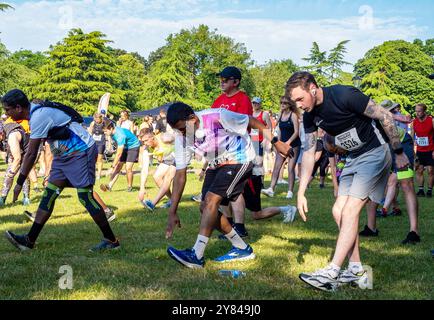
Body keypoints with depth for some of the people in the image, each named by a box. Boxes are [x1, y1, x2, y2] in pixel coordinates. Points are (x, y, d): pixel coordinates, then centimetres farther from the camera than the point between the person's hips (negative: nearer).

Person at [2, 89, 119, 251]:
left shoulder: (39, 117, -22)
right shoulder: (36, 112, 8)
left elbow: (31, 154, -21)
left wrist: (19, 183, -15)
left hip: (81, 152, -10)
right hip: (64, 154, 10)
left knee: (85, 196, -10)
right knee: (49, 193, 4)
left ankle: (111, 240, -1)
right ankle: (30, 240, 5)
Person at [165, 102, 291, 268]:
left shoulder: (218, 116, -31)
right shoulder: (182, 137, -13)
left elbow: (251, 122, -16)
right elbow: (180, 175, -11)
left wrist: (276, 142, -13)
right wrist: (172, 212, -13)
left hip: (239, 159, -7)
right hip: (217, 164, 7)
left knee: (211, 200, -22)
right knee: (205, 207, -2)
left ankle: (196, 255, -22)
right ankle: (242, 248, 11)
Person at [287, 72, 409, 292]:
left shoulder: (344, 95, -23)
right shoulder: (310, 115, 1)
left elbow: (385, 117, -18)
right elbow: (309, 152, 6)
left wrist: (399, 152, -12)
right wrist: (301, 192, 2)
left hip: (375, 152, -8)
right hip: (353, 158, 8)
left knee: (350, 211, -15)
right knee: (339, 211, 2)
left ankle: (331, 274, -14)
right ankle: (356, 271, 12)